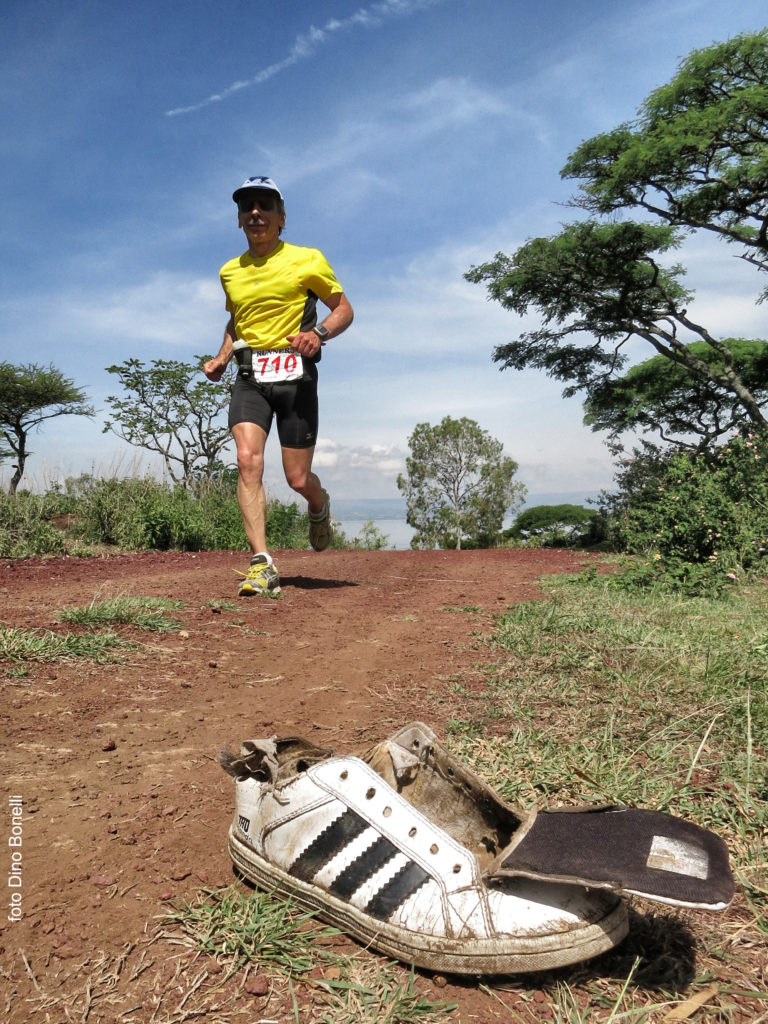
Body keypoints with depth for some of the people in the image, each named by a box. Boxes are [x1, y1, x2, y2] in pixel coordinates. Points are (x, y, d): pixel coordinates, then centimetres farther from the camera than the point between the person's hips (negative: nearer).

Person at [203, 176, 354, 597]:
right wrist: (221, 359, 15)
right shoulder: (230, 271, 16)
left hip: (294, 374, -3)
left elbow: (344, 309, 7)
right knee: (247, 460, -20)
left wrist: (318, 333, -13)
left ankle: (320, 506, 36)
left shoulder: (307, 260, 3)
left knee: (298, 479, -2)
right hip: (249, 377, 3)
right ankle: (262, 564, -21)